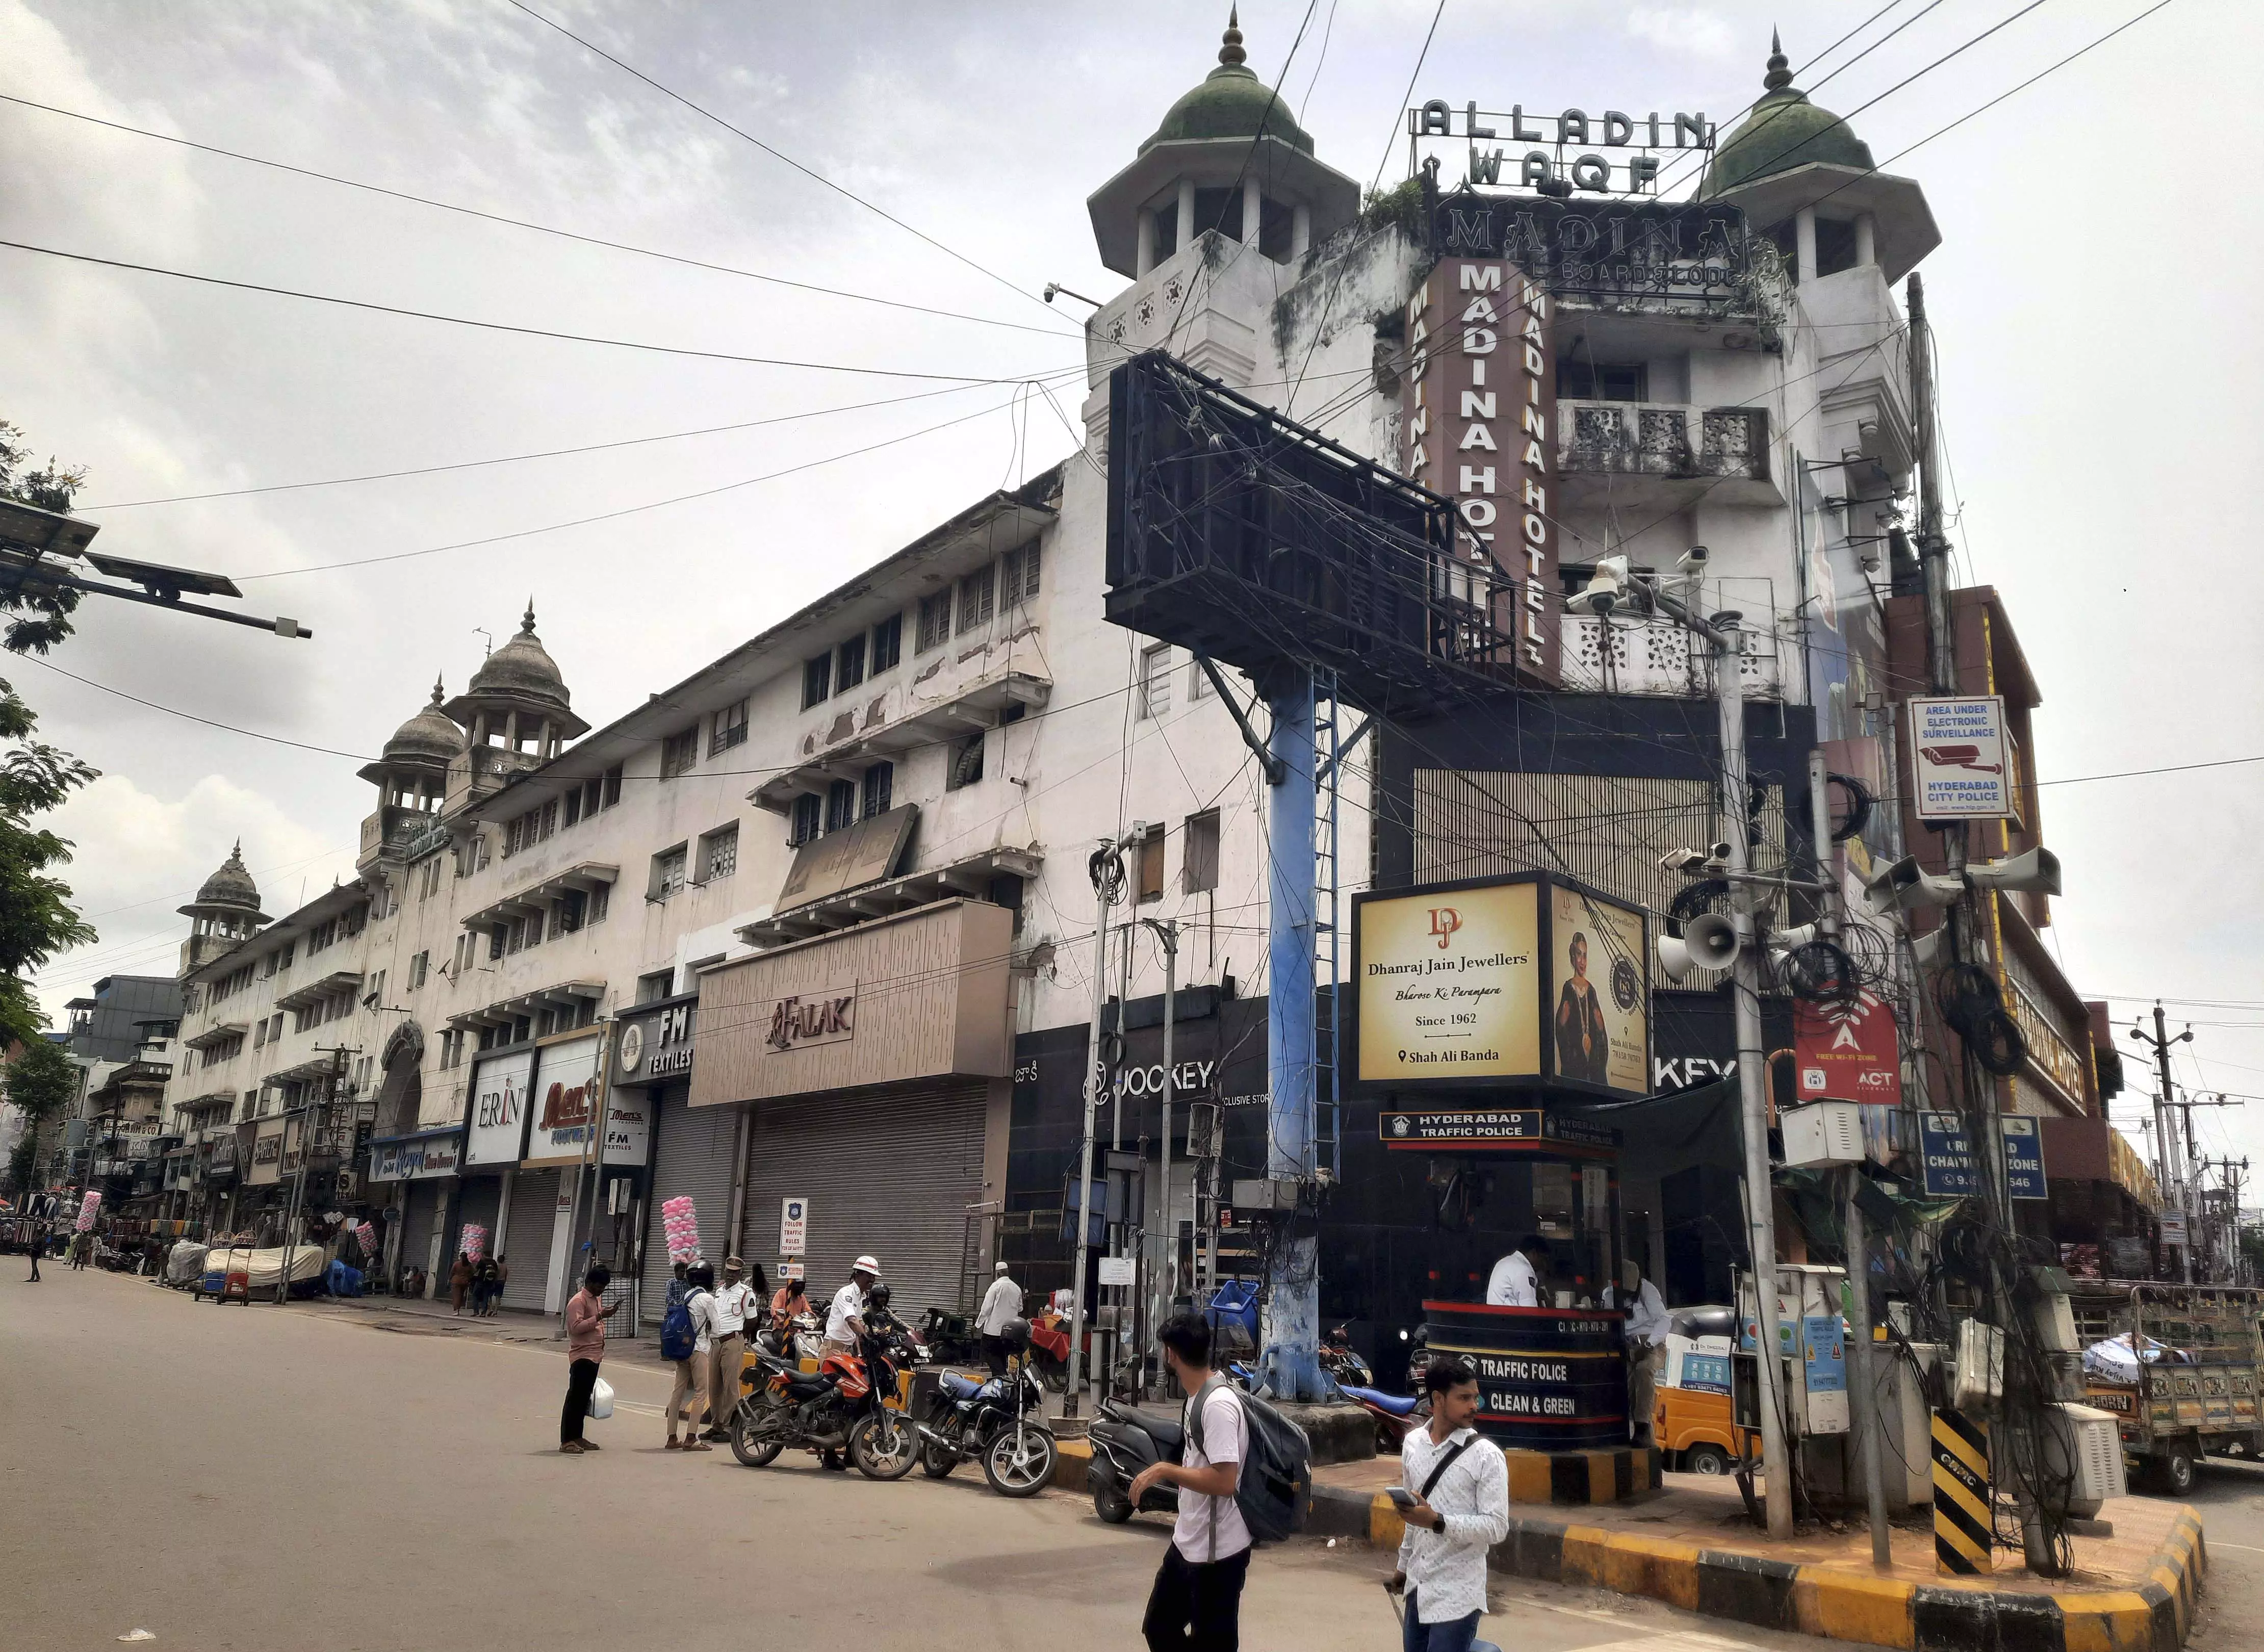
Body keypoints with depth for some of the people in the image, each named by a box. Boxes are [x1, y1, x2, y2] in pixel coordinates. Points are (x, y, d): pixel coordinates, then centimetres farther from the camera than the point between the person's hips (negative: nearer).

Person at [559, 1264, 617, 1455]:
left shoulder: (598, 1299, 17)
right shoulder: (578, 1301, -12)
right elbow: (576, 1327, -24)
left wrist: (606, 1314, 14)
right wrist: (599, 1316, -26)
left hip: (594, 1355, 9)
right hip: (582, 1356, -9)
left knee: (584, 1398, 13)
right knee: (575, 1398, -7)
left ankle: (577, 1437, 20)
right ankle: (566, 1441, -4)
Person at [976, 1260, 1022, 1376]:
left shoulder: (996, 1285, -10)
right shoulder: (1017, 1288, 8)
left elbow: (987, 1307, -10)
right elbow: (1020, 1309, 16)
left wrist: (978, 1324, -3)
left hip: (994, 1328, -6)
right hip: (1010, 1330, 6)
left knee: (989, 1353, -1)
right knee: (1002, 1355, 15)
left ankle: (1000, 1375, -16)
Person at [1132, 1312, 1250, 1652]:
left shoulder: (1218, 1404, -24)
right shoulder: (1197, 1397, 6)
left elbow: (1224, 1481, -30)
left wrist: (1164, 1470, -25)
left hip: (1216, 1552, -10)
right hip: (1186, 1544, 10)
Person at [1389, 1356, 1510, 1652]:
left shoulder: (1487, 1456, -12)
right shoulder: (1413, 1444, 4)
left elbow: (1497, 1527, -15)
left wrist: (1438, 1522, -24)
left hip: (1457, 1594, -5)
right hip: (1418, 1586, 5)